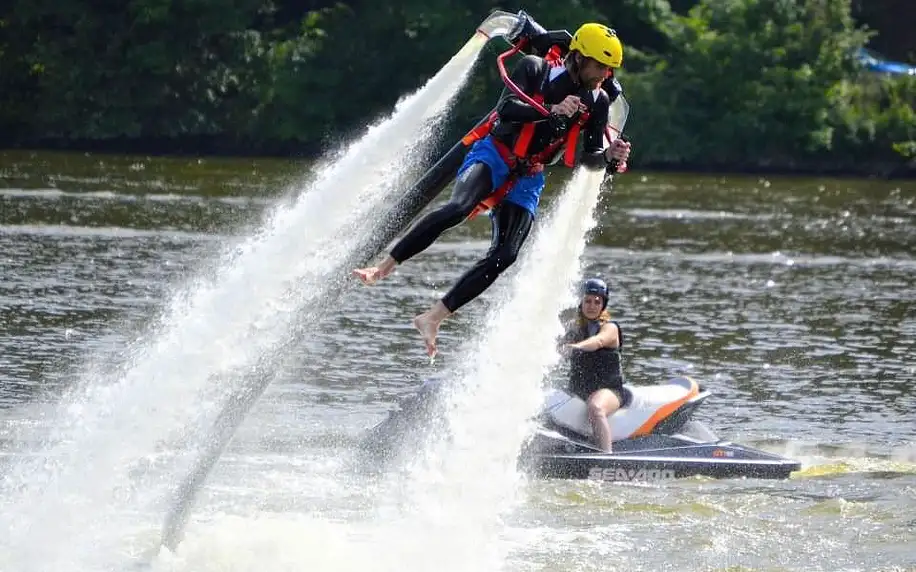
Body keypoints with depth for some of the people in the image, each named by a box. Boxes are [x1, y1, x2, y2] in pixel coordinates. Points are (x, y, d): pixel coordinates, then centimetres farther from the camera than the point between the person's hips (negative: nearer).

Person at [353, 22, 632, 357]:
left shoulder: (598, 102, 4)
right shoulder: (535, 69, -8)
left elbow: (589, 156, 6)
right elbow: (506, 110, -21)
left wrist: (609, 157, -16)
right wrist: (551, 111, -34)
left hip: (528, 178, 5)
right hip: (494, 154, -5)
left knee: (504, 255, -13)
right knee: (458, 208, -34)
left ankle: (433, 318, -8)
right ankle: (385, 266, -28)